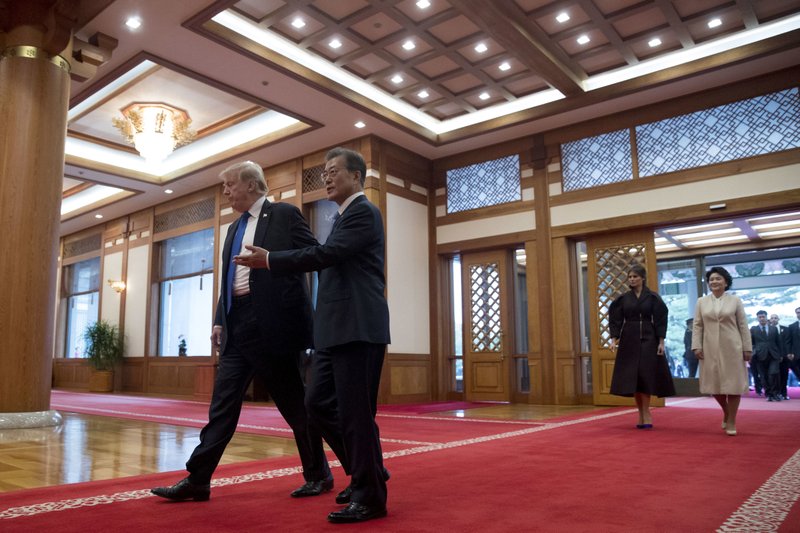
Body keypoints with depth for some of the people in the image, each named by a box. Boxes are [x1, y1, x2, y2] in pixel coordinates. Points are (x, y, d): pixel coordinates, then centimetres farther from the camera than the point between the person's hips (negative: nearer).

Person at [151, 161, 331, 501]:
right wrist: (219, 320, 11)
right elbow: (229, 281, 20)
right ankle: (197, 480, 14)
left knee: (294, 404, 4)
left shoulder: (284, 215, -3)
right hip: (237, 327, 7)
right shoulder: (235, 228, 19)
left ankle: (318, 475, 20)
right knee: (222, 404, 7)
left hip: (271, 324, -7)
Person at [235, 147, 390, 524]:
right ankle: (365, 472, 25)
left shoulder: (363, 212, -8)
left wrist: (270, 260, -12)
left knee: (356, 412, -4)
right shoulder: (344, 217, 22)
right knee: (319, 403, 11)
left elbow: (325, 254, -18)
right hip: (336, 330, 10)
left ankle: (370, 496, 9)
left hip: (358, 329, -10)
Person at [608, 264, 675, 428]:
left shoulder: (653, 297, -1)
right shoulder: (623, 298, 6)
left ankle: (645, 413, -1)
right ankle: (642, 414, 12)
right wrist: (614, 339, -7)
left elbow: (660, 320, -3)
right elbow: (616, 320, 4)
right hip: (628, 340, 3)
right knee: (632, 377, 3)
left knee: (645, 376, -6)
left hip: (648, 339, -3)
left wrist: (661, 342, -9)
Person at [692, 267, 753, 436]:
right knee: (714, 384, 6)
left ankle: (731, 421, 12)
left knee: (733, 383, 1)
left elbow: (743, 325, 2)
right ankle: (726, 412, 32)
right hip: (710, 349, 2)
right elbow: (697, 326, 4)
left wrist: (747, 348, -3)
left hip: (732, 348, -2)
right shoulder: (701, 302, 7)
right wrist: (697, 346, -5)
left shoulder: (735, 300, 3)